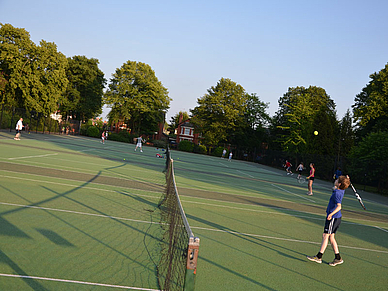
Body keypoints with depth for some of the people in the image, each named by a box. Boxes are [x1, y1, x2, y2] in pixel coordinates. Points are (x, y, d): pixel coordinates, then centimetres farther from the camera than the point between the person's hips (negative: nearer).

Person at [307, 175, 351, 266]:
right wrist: (347, 180, 23)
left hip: (333, 217, -9)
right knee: (331, 237, 11)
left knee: (325, 236, -7)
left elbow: (339, 206, -32)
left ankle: (319, 257, -5)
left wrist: (331, 214, -44)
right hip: (337, 218, 9)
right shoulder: (341, 191, 7)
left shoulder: (337, 193, -20)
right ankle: (338, 258, 14)